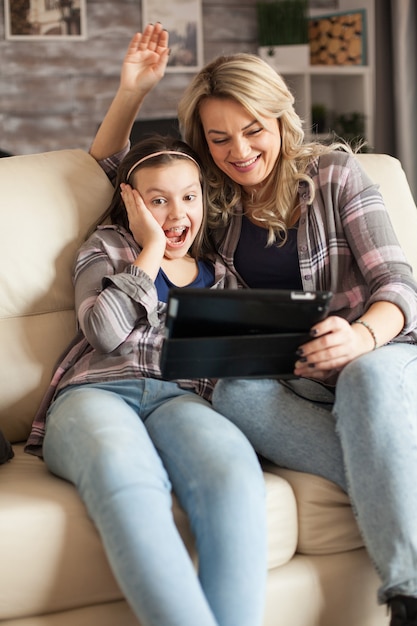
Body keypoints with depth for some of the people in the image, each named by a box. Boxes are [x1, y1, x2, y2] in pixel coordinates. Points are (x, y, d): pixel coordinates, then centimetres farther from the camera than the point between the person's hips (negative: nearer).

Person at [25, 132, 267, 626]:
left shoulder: (218, 275, 30)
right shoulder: (107, 247, 22)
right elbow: (107, 332, 2)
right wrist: (151, 250, 8)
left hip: (179, 397, 2)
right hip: (94, 393, -2)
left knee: (232, 465, -39)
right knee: (123, 471, -43)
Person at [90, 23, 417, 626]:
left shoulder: (334, 173, 3)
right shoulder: (213, 196, 12)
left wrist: (361, 338, -28)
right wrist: (132, 89, 7)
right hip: (283, 380, 3)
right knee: (235, 392, -33)